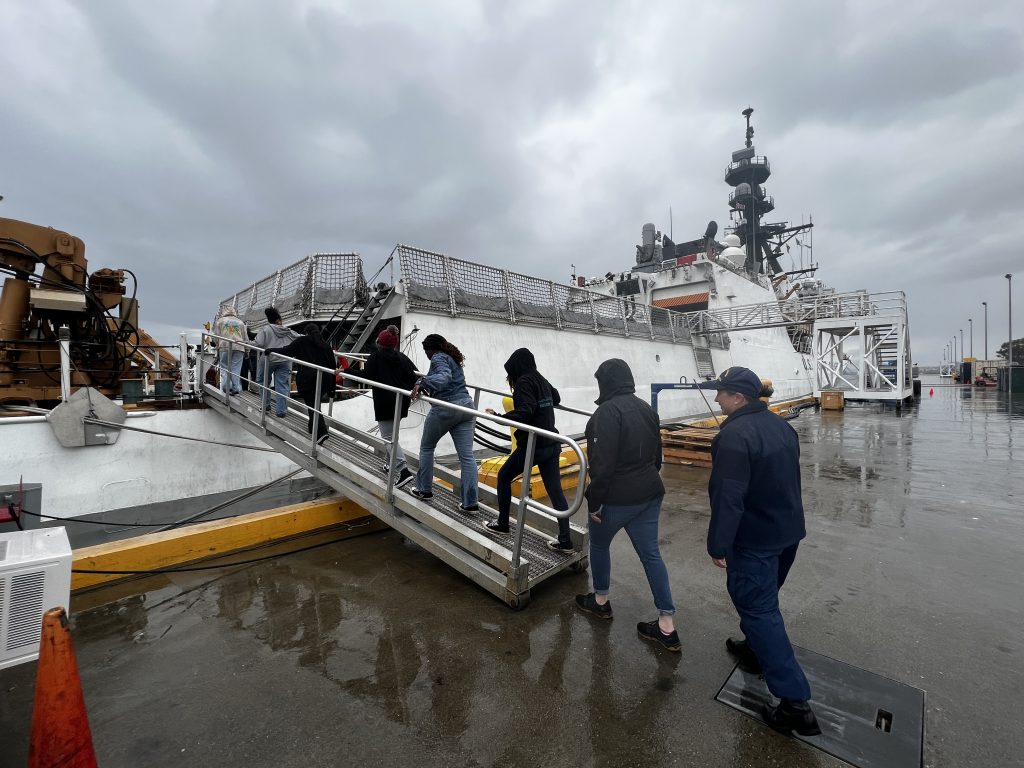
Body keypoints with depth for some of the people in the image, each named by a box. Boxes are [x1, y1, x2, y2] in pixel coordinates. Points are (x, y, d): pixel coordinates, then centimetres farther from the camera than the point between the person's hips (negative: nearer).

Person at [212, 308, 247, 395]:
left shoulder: (220, 320, 12)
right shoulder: (240, 322, 17)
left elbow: (216, 336, 6)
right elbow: (245, 338, 14)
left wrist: (217, 348, 11)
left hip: (225, 347, -1)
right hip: (238, 347, 1)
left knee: (225, 368, 5)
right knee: (236, 369, 1)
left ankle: (227, 387, -3)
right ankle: (236, 388, -3)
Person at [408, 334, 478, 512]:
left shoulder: (438, 358, -4)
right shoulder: (452, 358, 23)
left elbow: (444, 377, -25)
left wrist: (422, 383, -35)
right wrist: (423, 382, 44)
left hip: (445, 408, -7)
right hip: (465, 405, 8)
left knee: (426, 447, 16)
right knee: (467, 455, 2)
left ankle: (425, 489, 27)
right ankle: (470, 502, 1)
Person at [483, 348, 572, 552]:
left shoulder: (523, 381, -12)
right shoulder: (542, 380, 11)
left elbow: (526, 411, -26)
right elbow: (556, 399, 30)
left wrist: (499, 417, -23)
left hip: (532, 445, -7)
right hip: (551, 445, 7)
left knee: (504, 476, 15)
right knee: (555, 490, 8)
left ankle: (502, 524, 25)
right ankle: (565, 541, 9)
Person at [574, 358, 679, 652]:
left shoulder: (608, 411, -19)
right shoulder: (647, 408, 8)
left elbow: (603, 462, -23)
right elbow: (657, 454, 15)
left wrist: (594, 500, -15)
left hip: (618, 497, -7)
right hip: (650, 494, 7)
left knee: (598, 544, 17)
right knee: (650, 554, 13)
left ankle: (601, 601, 36)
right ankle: (667, 626, 19)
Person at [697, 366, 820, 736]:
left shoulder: (734, 435, -27)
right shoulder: (781, 425, 4)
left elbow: (728, 498, -28)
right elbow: (790, 480, 16)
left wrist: (718, 544, -18)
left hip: (754, 539, -9)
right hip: (789, 530, 9)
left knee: (758, 609, 2)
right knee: (762, 599, 26)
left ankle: (795, 702, 8)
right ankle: (755, 650, 45)